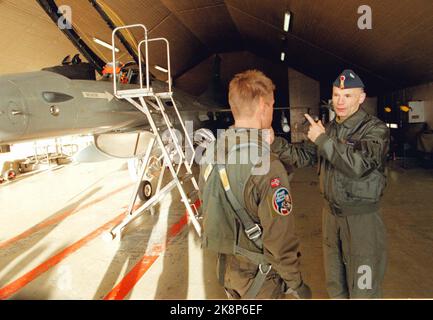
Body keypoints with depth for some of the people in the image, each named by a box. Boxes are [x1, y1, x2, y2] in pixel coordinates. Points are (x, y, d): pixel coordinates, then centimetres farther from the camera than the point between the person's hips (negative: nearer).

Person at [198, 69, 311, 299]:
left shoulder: (211, 152, -6)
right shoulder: (268, 167, -29)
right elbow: (279, 240, -24)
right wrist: (296, 284, -9)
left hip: (225, 266, 6)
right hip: (258, 274, -6)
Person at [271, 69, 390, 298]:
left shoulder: (375, 129, -13)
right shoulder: (330, 129, 6)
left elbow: (359, 165, -28)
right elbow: (303, 156, 7)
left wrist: (323, 140, -24)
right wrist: (274, 142, -6)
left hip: (362, 216, -5)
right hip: (331, 211, 6)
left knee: (363, 289, 7)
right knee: (334, 282, 22)